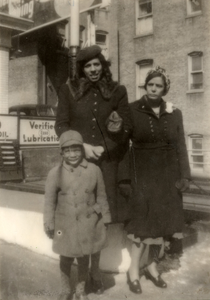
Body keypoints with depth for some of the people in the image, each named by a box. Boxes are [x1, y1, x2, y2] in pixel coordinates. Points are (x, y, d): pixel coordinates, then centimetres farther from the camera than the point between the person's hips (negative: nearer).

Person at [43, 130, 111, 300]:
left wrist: (105, 219, 6)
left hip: (88, 223, 1)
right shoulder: (55, 173, -9)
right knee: (66, 259, 15)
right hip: (65, 224, 0)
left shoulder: (94, 170, -8)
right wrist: (49, 224, 0)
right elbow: (50, 201, -2)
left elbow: (101, 197, 2)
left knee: (84, 258, 16)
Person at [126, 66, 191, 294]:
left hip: (168, 173, 4)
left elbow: (180, 146, 6)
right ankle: (134, 270, 8)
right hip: (143, 172, -3)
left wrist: (184, 175, 0)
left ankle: (151, 266, 24)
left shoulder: (174, 113, 5)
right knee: (146, 218, -7)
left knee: (162, 219, 8)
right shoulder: (132, 110, -4)